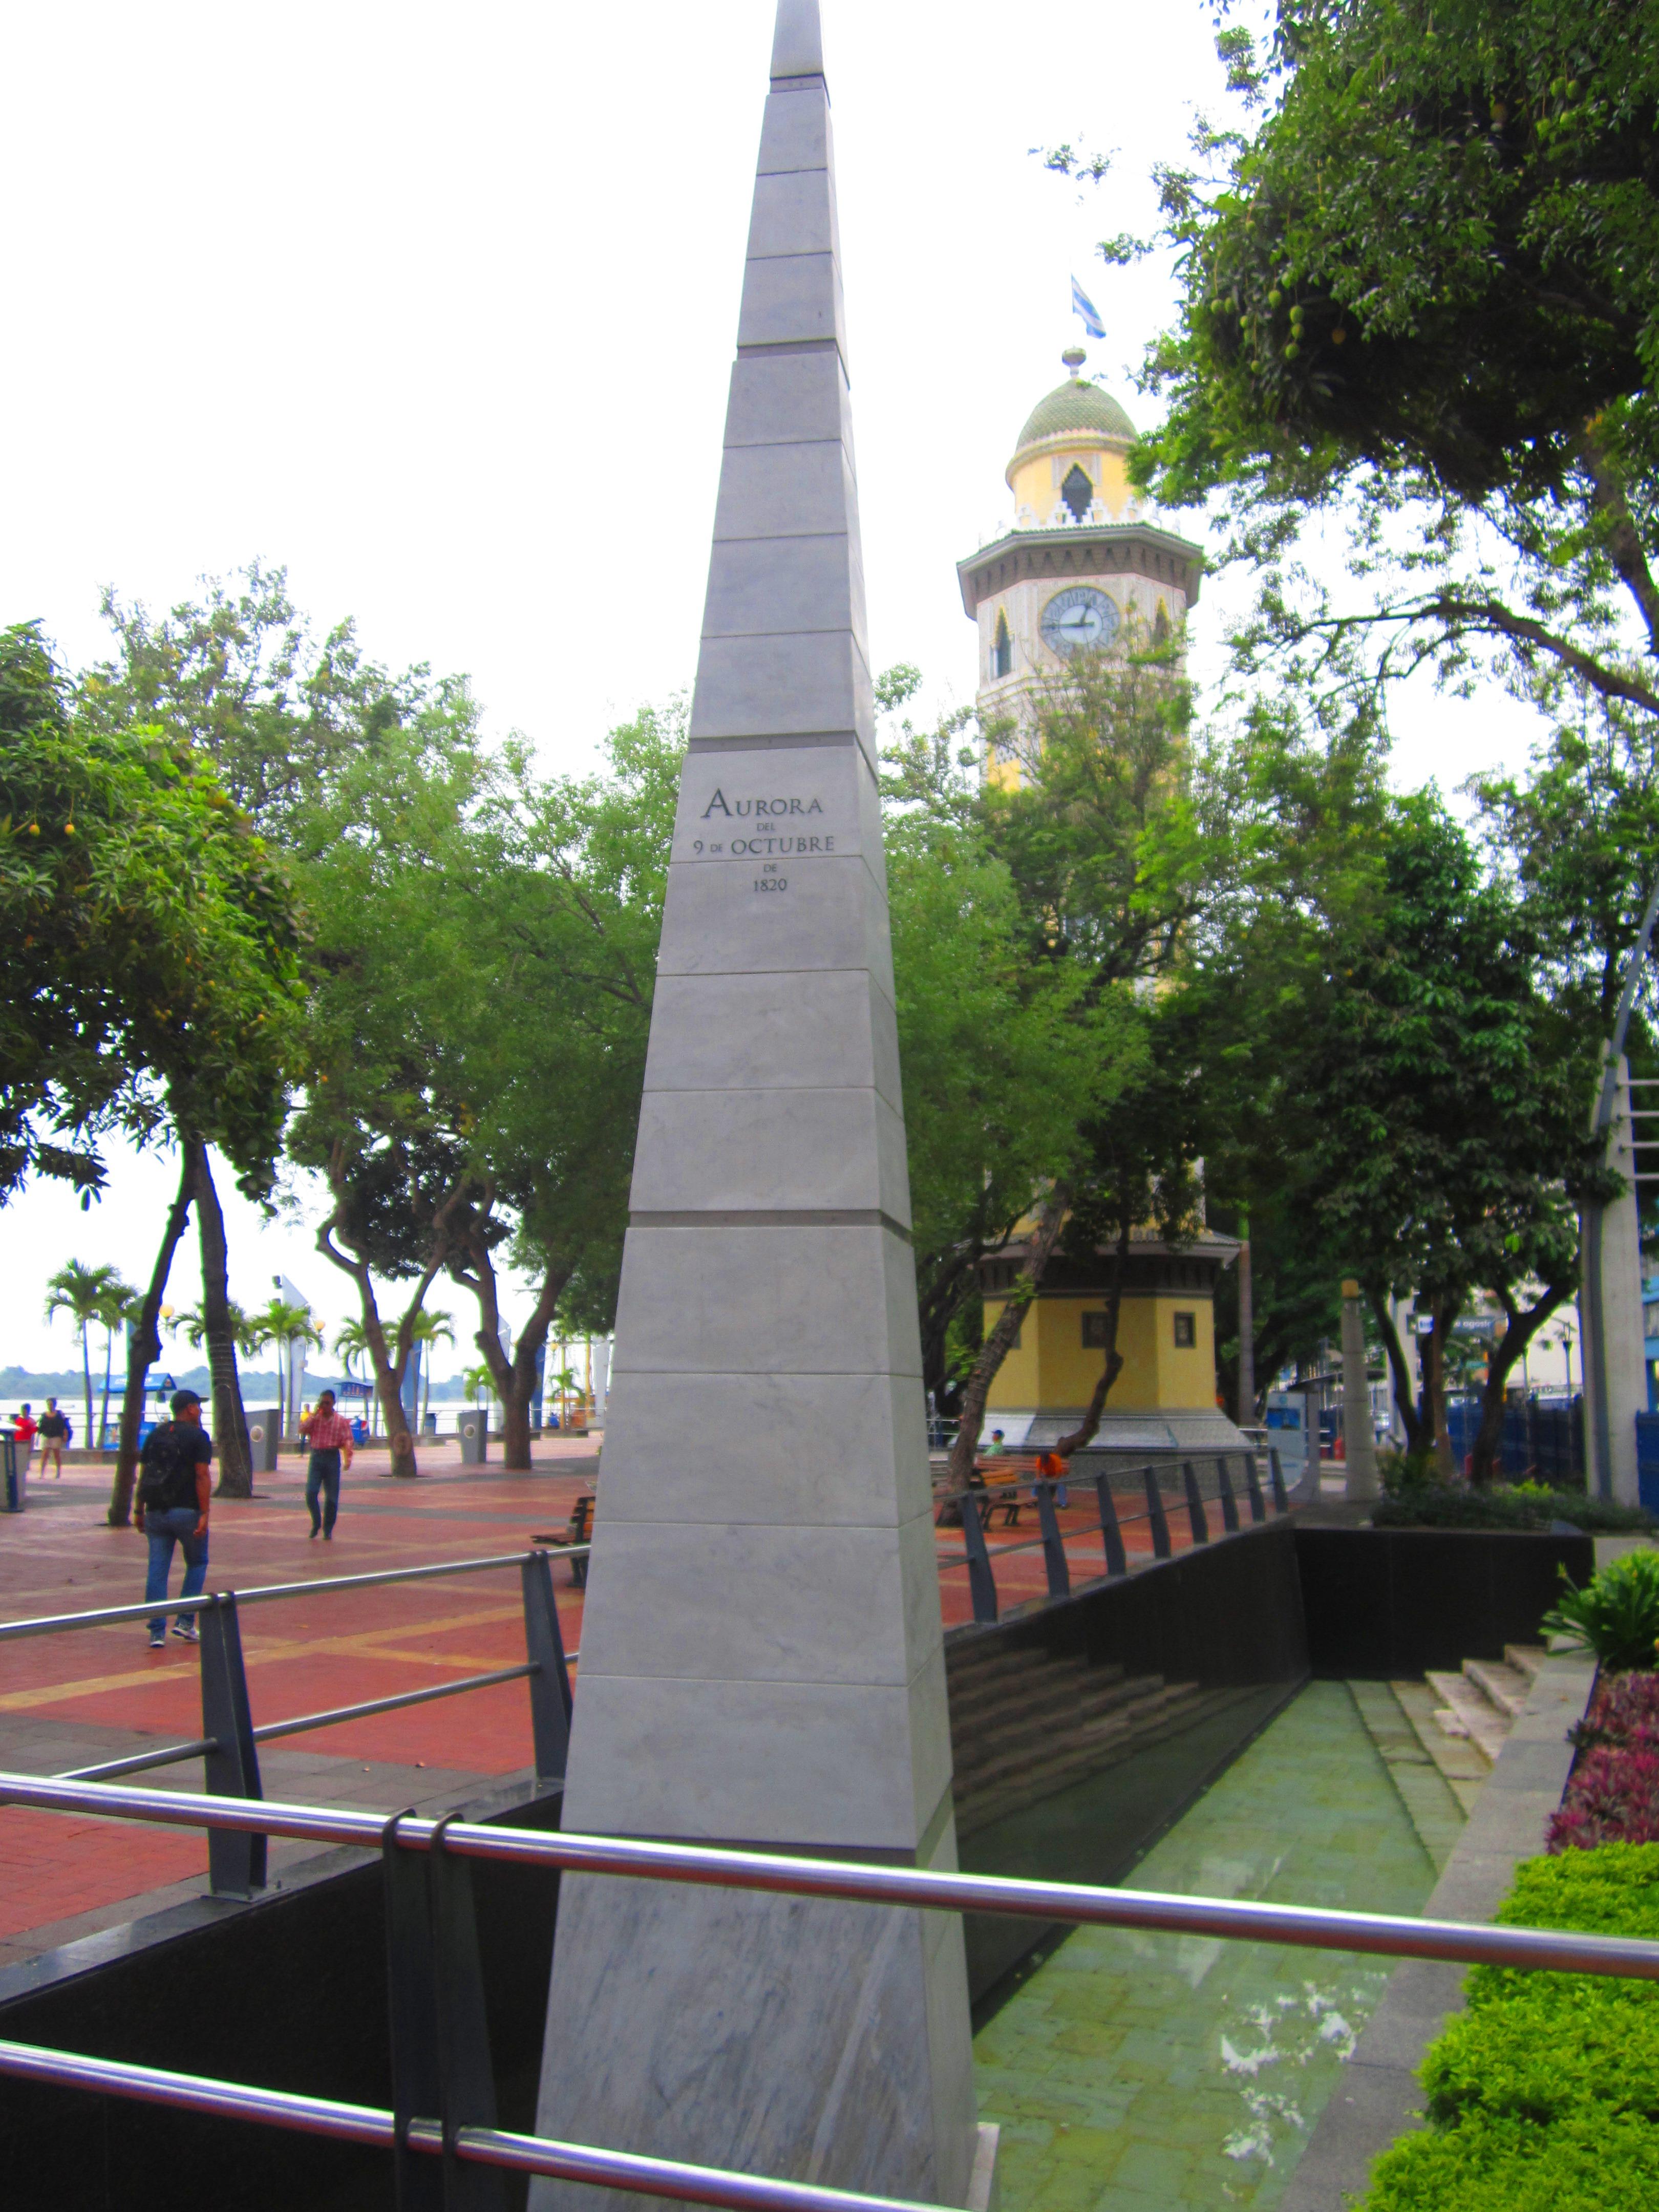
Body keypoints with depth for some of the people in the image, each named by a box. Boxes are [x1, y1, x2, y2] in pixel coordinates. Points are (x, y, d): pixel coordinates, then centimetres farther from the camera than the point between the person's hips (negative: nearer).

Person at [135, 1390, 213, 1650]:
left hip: (156, 1512, 5)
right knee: (197, 1563, 13)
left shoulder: (155, 1435, 12)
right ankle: (185, 1622, 7)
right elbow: (202, 1476, -13)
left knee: (157, 1571, 5)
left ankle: (157, 1632, 4)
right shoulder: (198, 1436, -5)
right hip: (187, 1512, -4)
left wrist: (139, 1511, 16)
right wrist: (204, 1514, -14)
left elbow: (143, 1476, 11)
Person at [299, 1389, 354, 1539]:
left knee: (332, 1497, 1)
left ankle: (328, 1530, 15)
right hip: (316, 1457, 1)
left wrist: (348, 1458, -16)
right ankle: (316, 1523, 10)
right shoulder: (314, 1418, 9)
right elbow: (302, 1430, -8)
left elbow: (347, 1441, -1)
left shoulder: (341, 1421, 4)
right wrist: (314, 1414, -7)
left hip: (332, 1458, -1)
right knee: (311, 1493, -12)